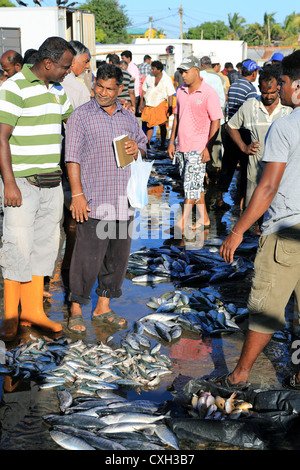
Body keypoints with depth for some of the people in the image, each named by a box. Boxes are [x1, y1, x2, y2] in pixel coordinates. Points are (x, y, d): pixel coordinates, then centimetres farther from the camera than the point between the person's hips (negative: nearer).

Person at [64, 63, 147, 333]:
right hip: (93, 201, -5)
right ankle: (76, 310, 10)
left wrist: (137, 149, -1)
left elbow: (144, 145, 24)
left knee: (118, 257, 10)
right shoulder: (82, 116, -2)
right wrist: (77, 194, -13)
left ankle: (103, 308, 23)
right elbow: (72, 158, -6)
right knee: (88, 257, -5)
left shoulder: (128, 117, 13)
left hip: (123, 201, 5)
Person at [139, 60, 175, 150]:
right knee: (149, 125, 3)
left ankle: (162, 144, 10)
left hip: (160, 104, -3)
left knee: (162, 125, 1)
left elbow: (170, 95, -3)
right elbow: (144, 91, 13)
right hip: (148, 105, 3)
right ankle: (147, 143, 5)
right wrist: (141, 103, 9)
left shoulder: (167, 79, -3)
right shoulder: (149, 78, 7)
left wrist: (170, 107, -9)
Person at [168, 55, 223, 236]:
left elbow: (216, 121, -11)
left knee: (191, 186, -7)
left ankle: (182, 224, -2)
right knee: (195, 185, 13)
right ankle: (204, 218, 23)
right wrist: (172, 141, 15)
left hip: (198, 148, -7)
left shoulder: (209, 93, -10)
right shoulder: (181, 91, 10)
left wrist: (208, 148, -16)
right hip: (181, 147, 7)